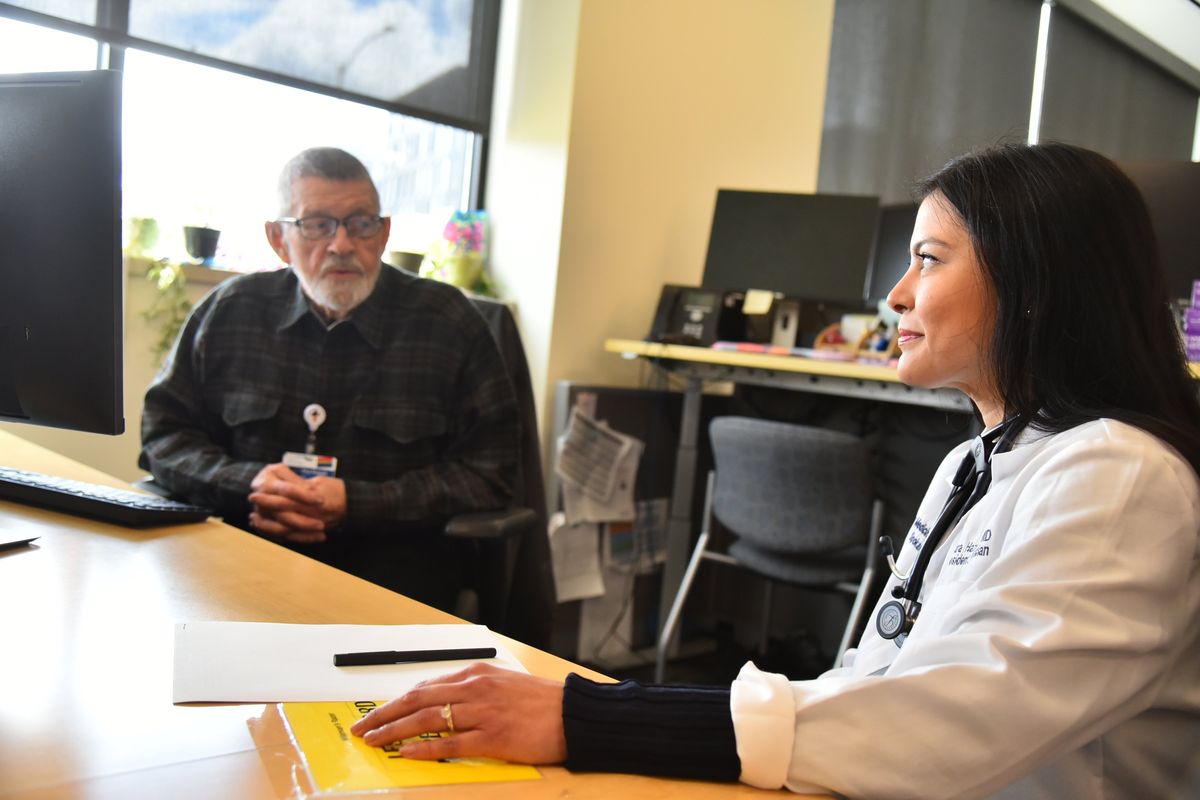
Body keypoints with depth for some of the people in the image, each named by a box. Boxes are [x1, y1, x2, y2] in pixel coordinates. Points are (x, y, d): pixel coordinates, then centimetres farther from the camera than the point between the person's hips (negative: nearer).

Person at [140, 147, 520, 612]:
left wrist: (352, 504, -13)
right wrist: (246, 483, -9)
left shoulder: (449, 323, 0)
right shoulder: (231, 309, 9)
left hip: (393, 553, -2)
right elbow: (162, 433, 13)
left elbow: (488, 475, -3)